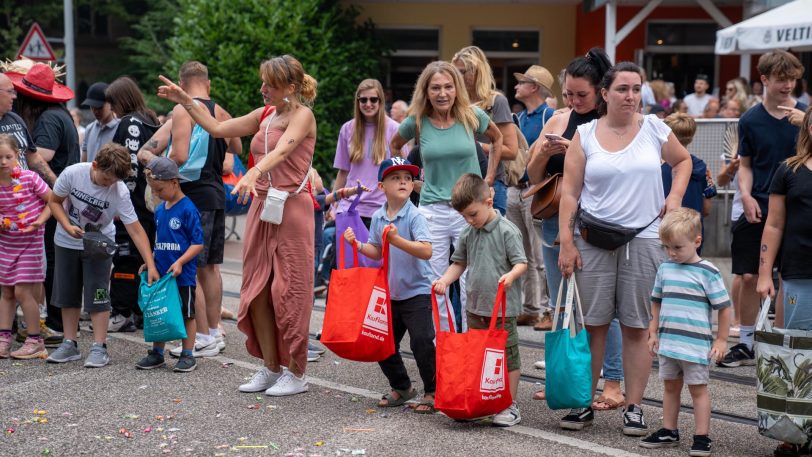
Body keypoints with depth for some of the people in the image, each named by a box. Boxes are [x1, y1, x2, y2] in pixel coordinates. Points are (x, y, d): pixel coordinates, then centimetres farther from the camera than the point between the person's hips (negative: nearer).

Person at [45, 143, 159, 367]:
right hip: (67, 242, 3)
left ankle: (99, 348, 2)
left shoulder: (120, 192, -26)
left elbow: (135, 231, -25)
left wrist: (151, 265, -31)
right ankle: (69, 344, 20)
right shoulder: (73, 173, -23)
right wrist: (68, 226, -23)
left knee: (97, 296, -7)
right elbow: (54, 201, -6)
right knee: (67, 294, 9)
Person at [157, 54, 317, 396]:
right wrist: (186, 102, 12)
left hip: (291, 208, -7)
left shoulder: (302, 115, -7)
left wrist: (253, 173, -41)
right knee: (256, 292, 6)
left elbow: (281, 151, -25)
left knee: (288, 291, -3)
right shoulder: (264, 115, 15)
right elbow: (217, 128, 19)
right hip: (261, 207, 7)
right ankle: (271, 368, 16)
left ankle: (296, 374, 6)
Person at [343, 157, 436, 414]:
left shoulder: (415, 216, -14)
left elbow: (426, 251, -26)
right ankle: (401, 387, 31)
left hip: (417, 291, -7)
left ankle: (432, 392, 5)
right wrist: (357, 244, -3)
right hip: (390, 293, 7)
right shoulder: (378, 217, 5)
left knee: (421, 342, -12)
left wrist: (397, 240, -34)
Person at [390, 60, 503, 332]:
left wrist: (489, 178, 12)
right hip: (432, 210, 1)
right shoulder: (417, 122, -1)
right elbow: (394, 147, 20)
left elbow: (497, 139, 18)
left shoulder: (472, 116, -2)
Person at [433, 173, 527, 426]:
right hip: (475, 307, 6)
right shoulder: (468, 234, 8)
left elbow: (521, 262, -12)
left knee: (507, 355, 2)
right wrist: (444, 280, 1)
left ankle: (510, 406, 11)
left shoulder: (507, 230, -11)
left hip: (503, 308, -6)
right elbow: (459, 263, 17)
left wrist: (511, 274, -33)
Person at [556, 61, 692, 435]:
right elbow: (570, 192, 0)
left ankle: (633, 407, 11)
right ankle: (584, 404, 13)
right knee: (592, 323, 3)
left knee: (637, 327, 4)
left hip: (644, 240, 0)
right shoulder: (585, 135, 2)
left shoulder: (654, 128, 5)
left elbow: (683, 160, 21)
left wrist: (675, 195, 4)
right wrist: (566, 242, -6)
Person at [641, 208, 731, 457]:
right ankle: (669, 431, 26)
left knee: (698, 388, 2)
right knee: (670, 386, 15)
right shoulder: (665, 269, 6)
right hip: (668, 342, 6)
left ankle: (702, 437, 8)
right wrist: (653, 333, 13)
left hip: (696, 344, -5)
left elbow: (724, 307, -6)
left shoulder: (707, 272, -10)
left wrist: (721, 340, -6)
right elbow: (657, 303, 16)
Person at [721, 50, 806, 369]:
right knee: (749, 277, 4)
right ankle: (746, 344, 18)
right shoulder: (750, 120, 2)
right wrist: (746, 195, -7)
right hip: (758, 211, 1)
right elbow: (745, 164, 9)